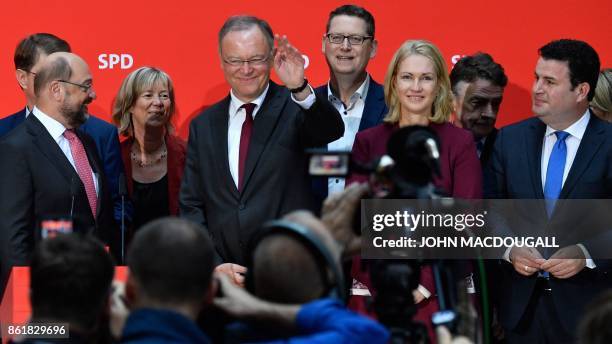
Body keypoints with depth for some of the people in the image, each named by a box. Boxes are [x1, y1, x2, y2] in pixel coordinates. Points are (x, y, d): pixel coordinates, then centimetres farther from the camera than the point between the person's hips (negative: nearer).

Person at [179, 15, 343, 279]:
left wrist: (300, 88, -38)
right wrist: (213, 265, -4)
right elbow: (191, 206, 9)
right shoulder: (203, 126, 10)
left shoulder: (294, 108, 0)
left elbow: (331, 130, -21)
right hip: (225, 275, 3)